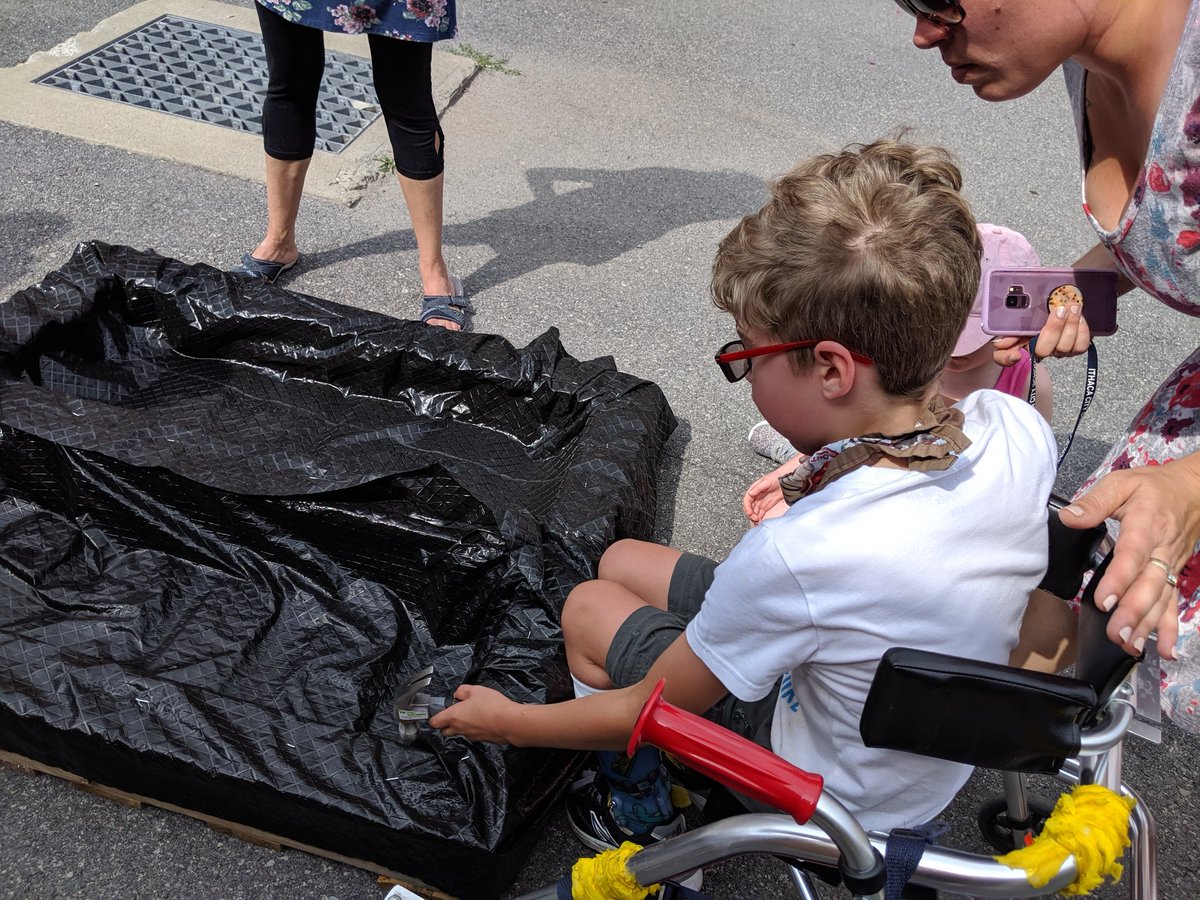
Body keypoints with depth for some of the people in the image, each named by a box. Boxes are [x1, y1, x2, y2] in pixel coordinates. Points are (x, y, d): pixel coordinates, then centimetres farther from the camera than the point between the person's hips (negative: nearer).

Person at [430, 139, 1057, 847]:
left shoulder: (796, 556, -40)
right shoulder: (1019, 430, -22)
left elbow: (646, 711, -21)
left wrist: (508, 722, -5)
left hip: (850, 797, -6)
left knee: (589, 606, 7)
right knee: (621, 559, 11)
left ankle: (639, 814, 31)